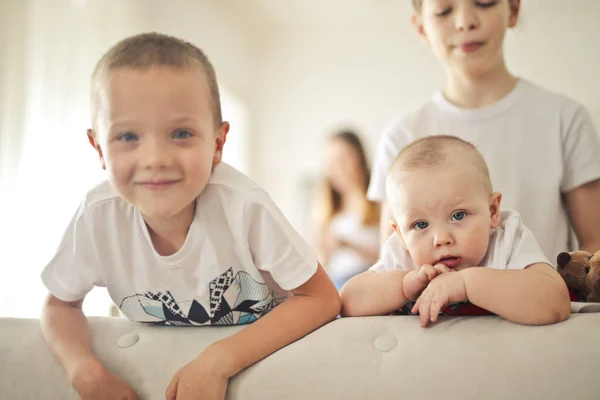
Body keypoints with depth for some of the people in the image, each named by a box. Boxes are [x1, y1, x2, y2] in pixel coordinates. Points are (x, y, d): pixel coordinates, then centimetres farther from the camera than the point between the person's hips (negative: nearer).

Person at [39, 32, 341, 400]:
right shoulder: (98, 217, -21)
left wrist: (219, 360, -30)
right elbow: (61, 305, -3)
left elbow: (322, 298, -21)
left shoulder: (243, 204, -29)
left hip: (267, 346, -1)